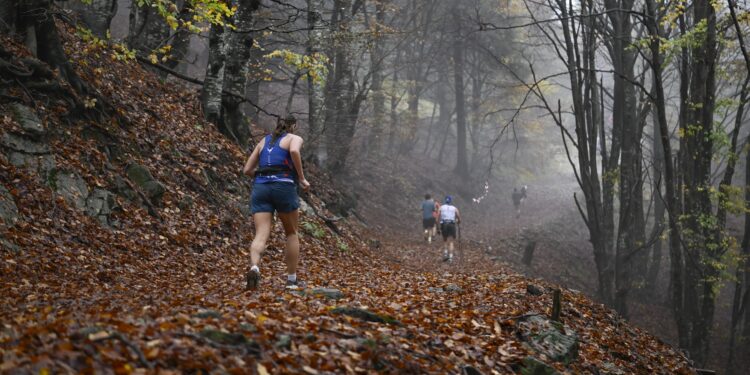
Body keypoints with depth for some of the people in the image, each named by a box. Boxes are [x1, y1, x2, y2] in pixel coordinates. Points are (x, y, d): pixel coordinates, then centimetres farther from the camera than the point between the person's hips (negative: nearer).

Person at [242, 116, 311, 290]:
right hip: (283, 186, -3)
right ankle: (292, 279, 18)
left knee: (261, 235, -7)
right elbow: (294, 151, -16)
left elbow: (247, 169, 22)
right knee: (291, 233, 16)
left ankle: (254, 267, -37)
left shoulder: (264, 141, 25)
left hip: (260, 187, 3)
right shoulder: (295, 138, 10)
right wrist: (302, 179, -8)